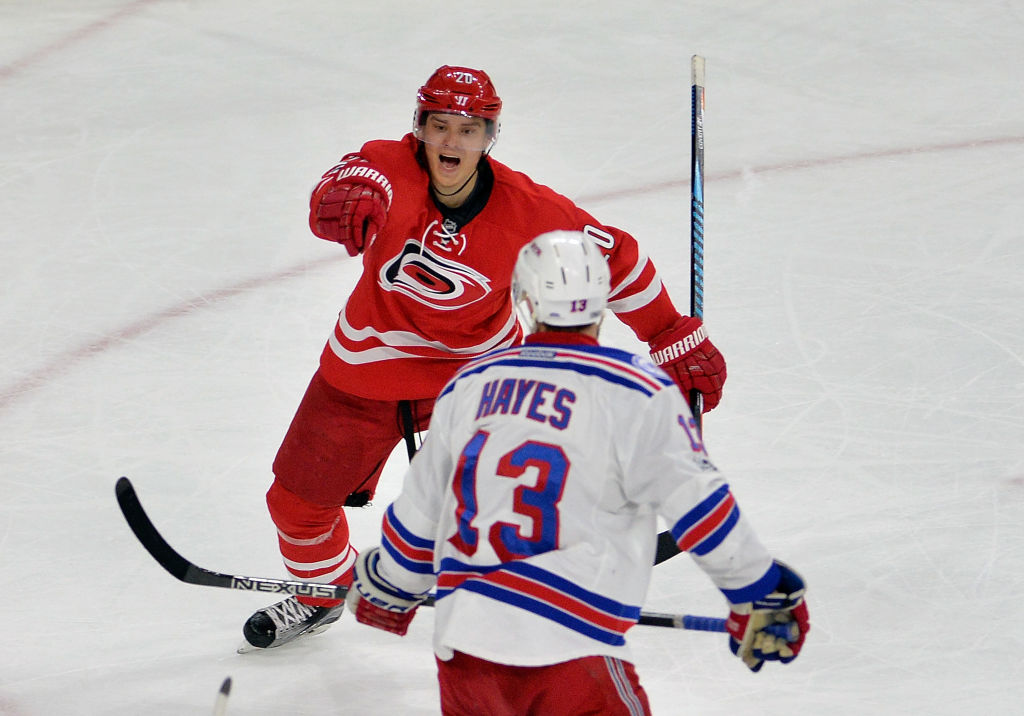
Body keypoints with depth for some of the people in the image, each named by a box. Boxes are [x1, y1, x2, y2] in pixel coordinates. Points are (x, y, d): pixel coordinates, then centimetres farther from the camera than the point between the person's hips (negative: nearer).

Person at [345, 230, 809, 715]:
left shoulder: (469, 383, 12)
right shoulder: (638, 392, -5)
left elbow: (419, 511, 20)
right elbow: (696, 504, -7)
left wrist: (387, 589, 37)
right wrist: (760, 593, 5)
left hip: (458, 642, 6)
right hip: (567, 652, -5)